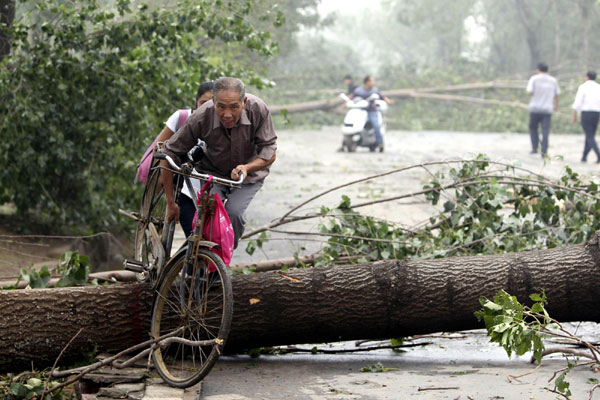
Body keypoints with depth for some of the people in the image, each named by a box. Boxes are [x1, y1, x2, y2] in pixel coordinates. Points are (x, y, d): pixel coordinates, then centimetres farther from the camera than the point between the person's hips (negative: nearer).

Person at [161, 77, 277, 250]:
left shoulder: (258, 109, -28)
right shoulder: (201, 117, -29)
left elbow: (269, 152, -17)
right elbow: (170, 153, -20)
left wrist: (246, 168, -39)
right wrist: (170, 203, -18)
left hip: (249, 174, 0)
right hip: (213, 173, 0)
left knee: (233, 214, -23)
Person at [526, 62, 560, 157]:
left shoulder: (534, 79, -3)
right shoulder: (553, 80, 6)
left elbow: (530, 92, -10)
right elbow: (557, 94, 14)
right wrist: (556, 105, 30)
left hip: (535, 108, -2)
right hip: (548, 109, 2)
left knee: (533, 128, 16)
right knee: (545, 131, -1)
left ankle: (535, 147, 8)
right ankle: (544, 151, -10)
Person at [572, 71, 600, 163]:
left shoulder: (583, 87, -4)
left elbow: (577, 102, -10)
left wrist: (574, 115, -3)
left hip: (586, 113, -4)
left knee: (590, 137, -6)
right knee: (590, 136, 18)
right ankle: (584, 157, 21)